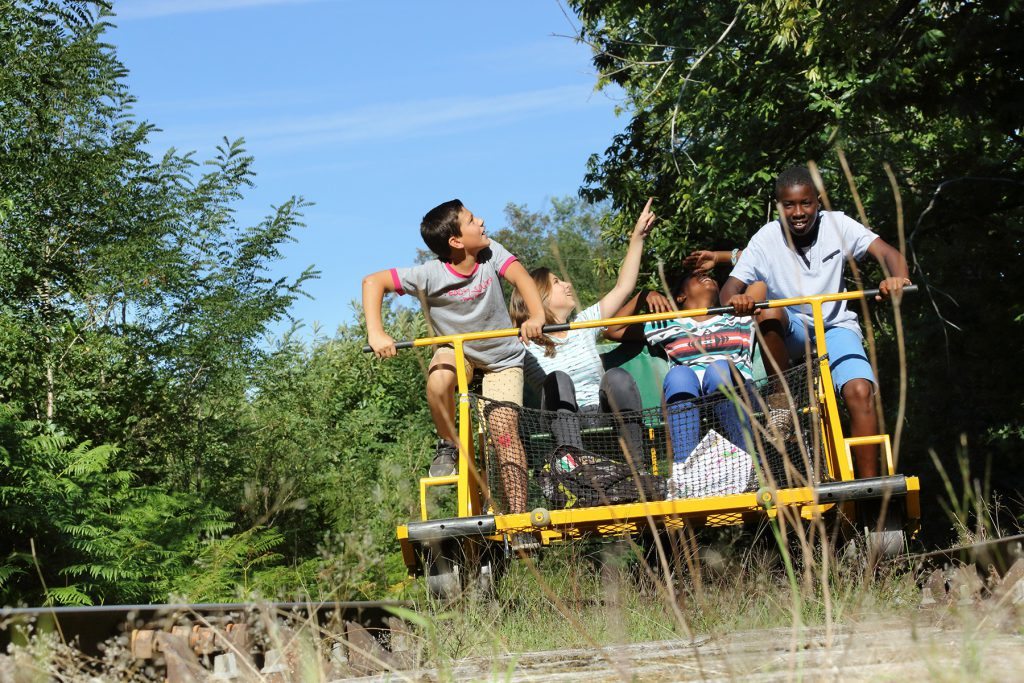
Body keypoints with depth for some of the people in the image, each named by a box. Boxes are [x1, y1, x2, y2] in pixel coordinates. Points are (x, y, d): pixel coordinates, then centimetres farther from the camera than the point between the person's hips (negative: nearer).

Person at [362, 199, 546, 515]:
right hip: (456, 349, 0)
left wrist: (536, 315, -54)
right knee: (438, 380, -35)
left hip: (502, 358, 0)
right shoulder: (430, 275, -25)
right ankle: (448, 445, -7)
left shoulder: (492, 253, -20)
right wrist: (376, 334, -37)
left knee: (505, 430, -14)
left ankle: (518, 513, -9)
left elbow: (521, 277, -35)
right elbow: (373, 282, -24)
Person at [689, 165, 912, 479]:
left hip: (836, 326, 0)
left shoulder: (837, 224, -14)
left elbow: (889, 254, -23)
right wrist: (736, 300, -44)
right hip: (790, 332, 0)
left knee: (860, 392, -24)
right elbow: (729, 289, -18)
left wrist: (897, 277, -47)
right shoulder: (766, 239, -14)